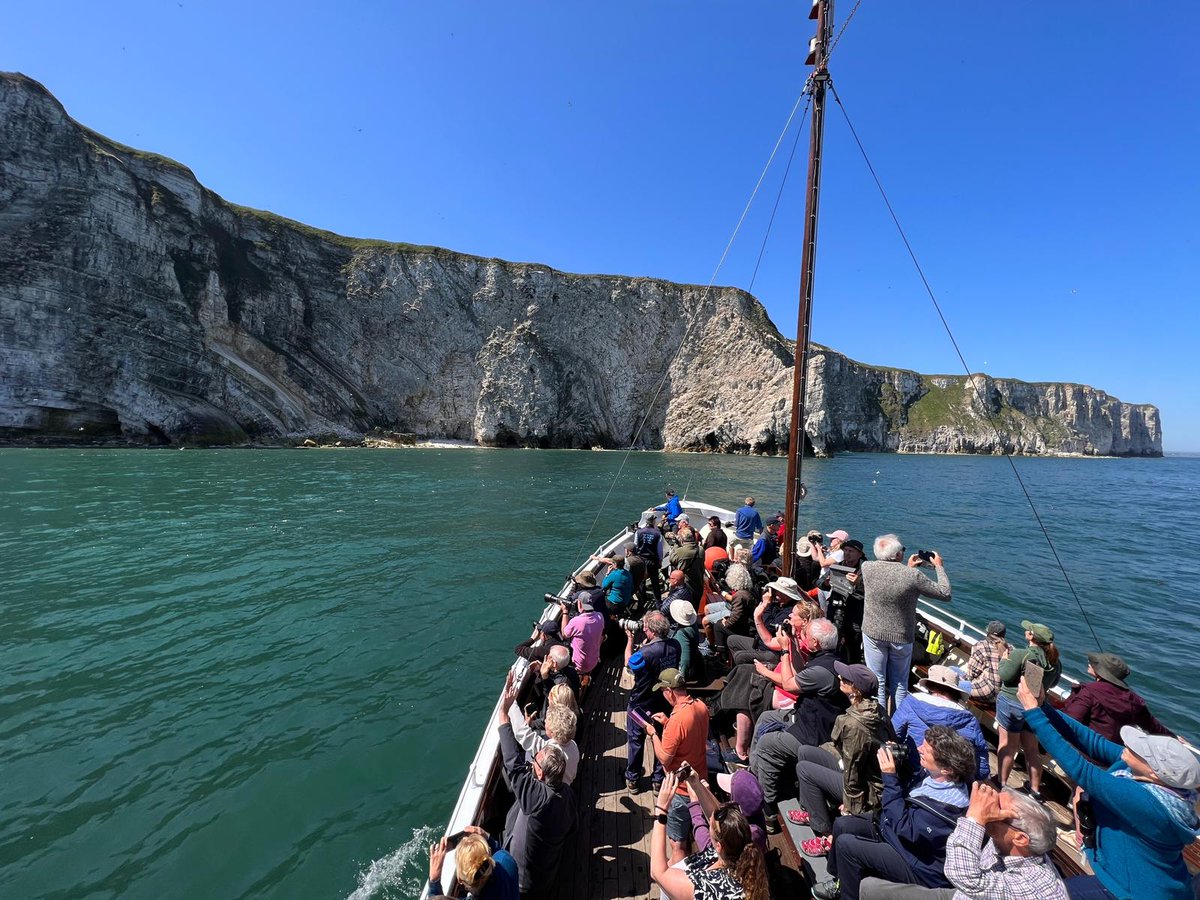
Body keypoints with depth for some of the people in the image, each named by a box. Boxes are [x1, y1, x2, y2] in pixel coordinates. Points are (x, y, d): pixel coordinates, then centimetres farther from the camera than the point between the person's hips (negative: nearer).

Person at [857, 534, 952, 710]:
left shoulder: (867, 567, -14)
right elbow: (945, 593, -7)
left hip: (873, 633, 1)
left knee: (877, 681, 14)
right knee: (900, 683, 20)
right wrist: (940, 567, 5)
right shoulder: (912, 576, -22)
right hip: (901, 637, 0)